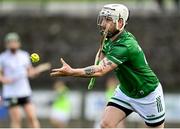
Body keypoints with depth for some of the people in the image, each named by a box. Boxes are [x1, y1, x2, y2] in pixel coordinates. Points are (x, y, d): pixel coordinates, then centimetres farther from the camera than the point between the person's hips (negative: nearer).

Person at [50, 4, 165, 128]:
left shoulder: (125, 45, -34)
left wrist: (71, 72, -56)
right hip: (125, 92, 8)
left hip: (148, 94, -7)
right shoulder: (108, 39, -6)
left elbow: (101, 70, -44)